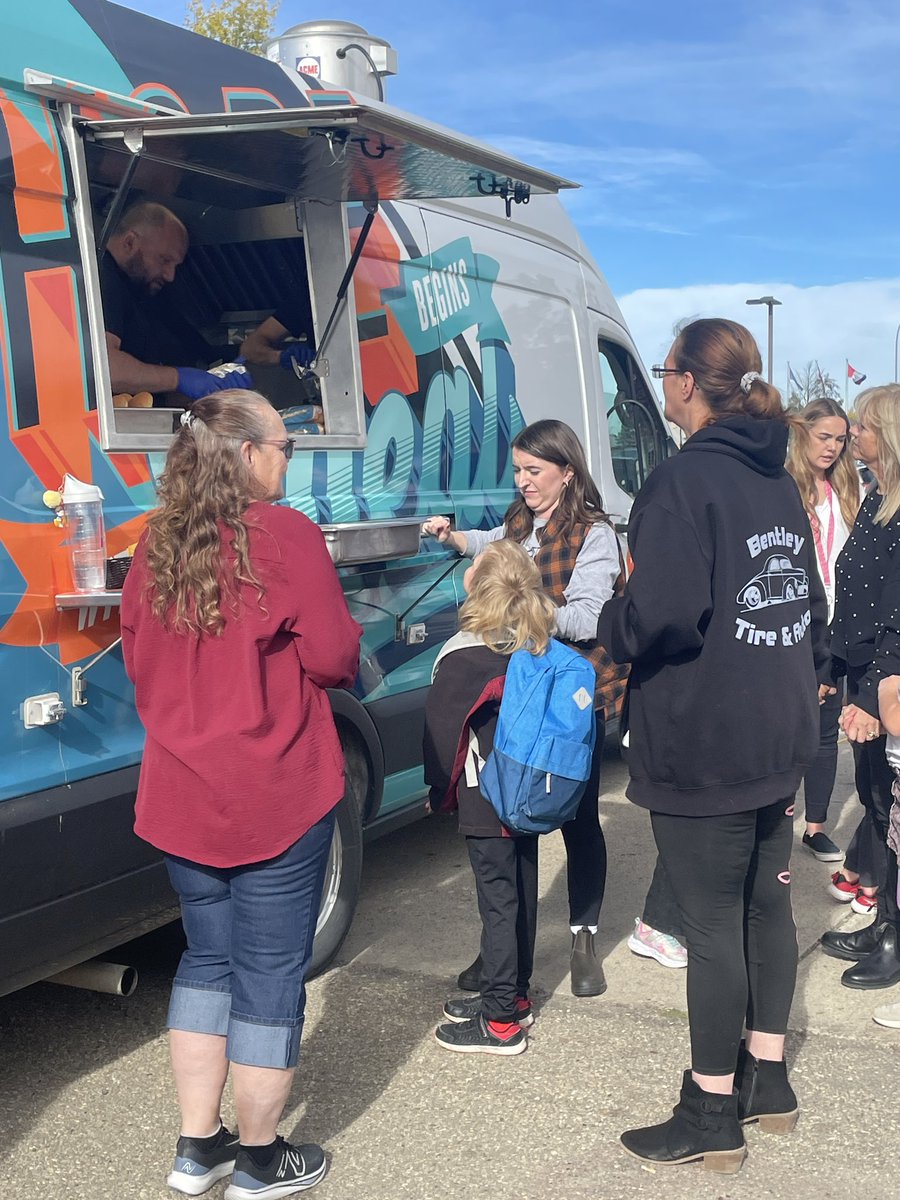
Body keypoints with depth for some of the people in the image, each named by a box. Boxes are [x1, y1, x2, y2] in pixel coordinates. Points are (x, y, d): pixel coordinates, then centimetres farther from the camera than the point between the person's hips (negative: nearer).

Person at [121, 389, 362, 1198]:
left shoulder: (156, 546, 4)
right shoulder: (285, 536, -14)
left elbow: (138, 657, 13)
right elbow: (334, 657, -12)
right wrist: (346, 658, 9)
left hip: (180, 797, 6)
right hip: (276, 798, -6)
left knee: (207, 960, 20)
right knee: (271, 973, 8)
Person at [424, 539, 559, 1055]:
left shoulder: (465, 658, -19)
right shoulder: (539, 647, 1)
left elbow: (443, 731, -13)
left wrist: (440, 792, 0)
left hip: (487, 800, -7)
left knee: (498, 901, -1)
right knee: (522, 892, 16)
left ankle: (501, 1021, 8)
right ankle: (513, 996, 31)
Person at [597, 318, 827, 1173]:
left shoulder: (684, 480, -17)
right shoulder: (776, 481, 10)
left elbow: (660, 617, -26)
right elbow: (811, 604, 17)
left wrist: (608, 622, -7)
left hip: (702, 747, -8)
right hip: (778, 740, 9)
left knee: (712, 927, 2)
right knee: (766, 906, 18)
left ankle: (713, 1118, 15)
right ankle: (767, 1080, 33)